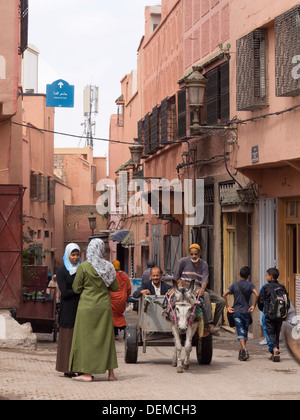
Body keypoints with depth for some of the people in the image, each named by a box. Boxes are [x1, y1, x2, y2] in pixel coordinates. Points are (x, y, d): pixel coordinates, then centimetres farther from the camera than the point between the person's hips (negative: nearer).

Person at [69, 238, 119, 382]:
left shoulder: (84, 267, -11)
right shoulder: (108, 266, 0)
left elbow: (76, 288, -6)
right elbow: (115, 288, 6)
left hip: (88, 306, -4)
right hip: (104, 306, 4)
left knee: (86, 338, 0)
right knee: (106, 338, 11)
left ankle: (88, 373, -3)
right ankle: (111, 373, 13)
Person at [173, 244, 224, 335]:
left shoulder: (204, 264, 8)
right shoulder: (183, 261, 0)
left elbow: (205, 279, -6)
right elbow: (176, 277, 3)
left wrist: (202, 289, -27)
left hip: (199, 287, 5)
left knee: (221, 301, -9)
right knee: (205, 295, -35)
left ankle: (213, 324, -5)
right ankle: (208, 324, -40)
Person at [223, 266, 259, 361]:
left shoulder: (234, 285, 1)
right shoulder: (250, 284, 0)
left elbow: (224, 295, -9)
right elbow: (257, 295, -14)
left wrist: (228, 307, -2)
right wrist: (253, 306, -3)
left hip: (237, 311, -1)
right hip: (246, 312, 1)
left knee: (240, 332, -8)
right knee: (245, 332, 14)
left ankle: (244, 350, -27)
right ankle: (242, 352, 23)